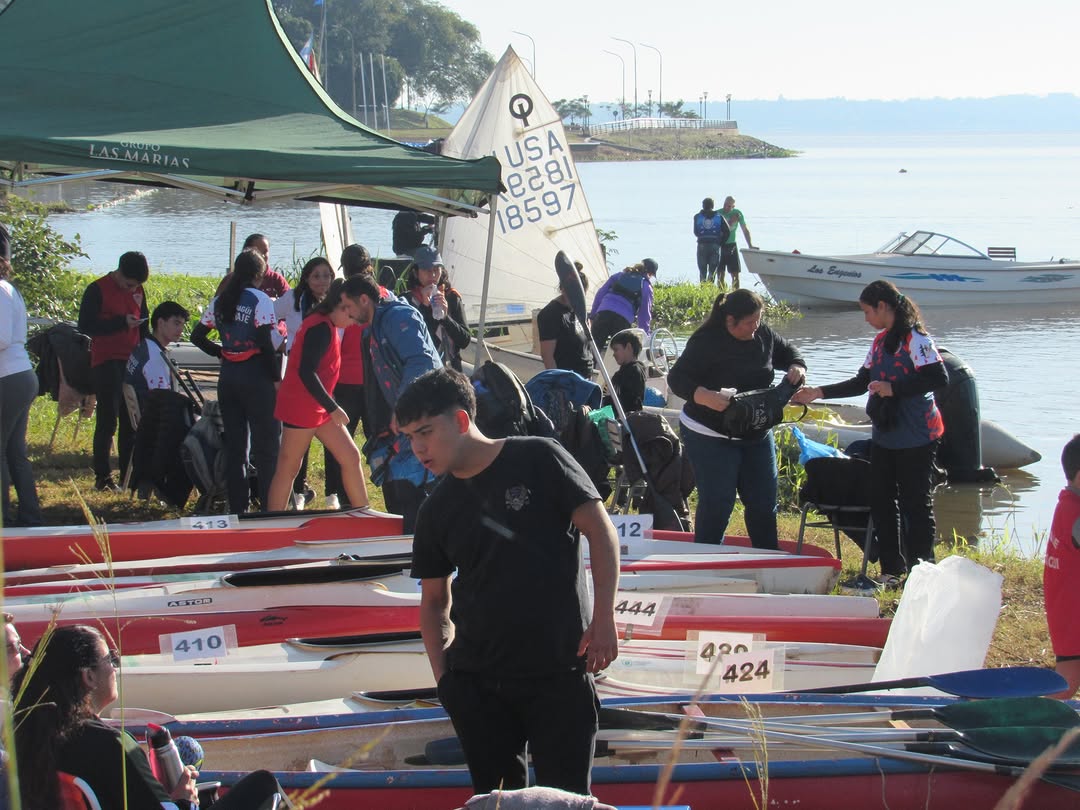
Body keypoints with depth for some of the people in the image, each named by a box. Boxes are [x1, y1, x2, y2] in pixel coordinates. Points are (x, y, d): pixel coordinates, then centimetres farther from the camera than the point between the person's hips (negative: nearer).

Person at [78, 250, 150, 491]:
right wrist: (121, 322, -19)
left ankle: (129, 475, 10)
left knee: (131, 422, 5)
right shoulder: (98, 290, -8)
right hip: (106, 363, -6)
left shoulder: (138, 291, 11)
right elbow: (85, 326, -13)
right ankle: (102, 476, -1)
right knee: (108, 421, -6)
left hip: (132, 362, 6)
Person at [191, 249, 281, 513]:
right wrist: (277, 378, -9)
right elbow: (265, 342, -17)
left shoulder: (219, 301, 8)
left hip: (228, 375, 6)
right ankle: (270, 508, -1)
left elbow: (197, 336, 10)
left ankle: (237, 507, 13)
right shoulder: (260, 299, -10)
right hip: (256, 375, -6)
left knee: (234, 445, 11)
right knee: (266, 445, 1)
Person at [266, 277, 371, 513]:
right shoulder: (321, 328, -18)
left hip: (317, 408, 10)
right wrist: (333, 408, -23)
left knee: (351, 457, 10)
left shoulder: (328, 326, 13)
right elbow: (306, 372, -26)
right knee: (289, 468, -4)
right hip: (301, 407, -10)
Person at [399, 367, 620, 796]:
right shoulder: (437, 510, 8)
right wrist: (443, 673, 3)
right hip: (475, 681, 4)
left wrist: (603, 619, -11)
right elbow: (434, 599, 15)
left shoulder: (536, 460, -5)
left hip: (559, 670, -4)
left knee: (565, 796, -3)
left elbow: (600, 530, -5)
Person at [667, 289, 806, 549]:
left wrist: (797, 368, -5)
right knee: (716, 504, -6)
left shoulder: (763, 335, 0)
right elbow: (677, 378, -20)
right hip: (711, 437, -6)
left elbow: (788, 352, 19)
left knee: (763, 503, 10)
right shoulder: (706, 342, -18)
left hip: (757, 436, 6)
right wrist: (707, 397, -37)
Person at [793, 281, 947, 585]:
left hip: (915, 439, -9)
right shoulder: (881, 342, 14)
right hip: (884, 436, 9)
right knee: (881, 502, 10)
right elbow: (861, 383, 20)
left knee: (915, 503, -3)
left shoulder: (915, 339, -13)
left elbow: (939, 377, -22)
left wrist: (894, 388, -23)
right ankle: (891, 569, 18)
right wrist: (818, 393, 16)